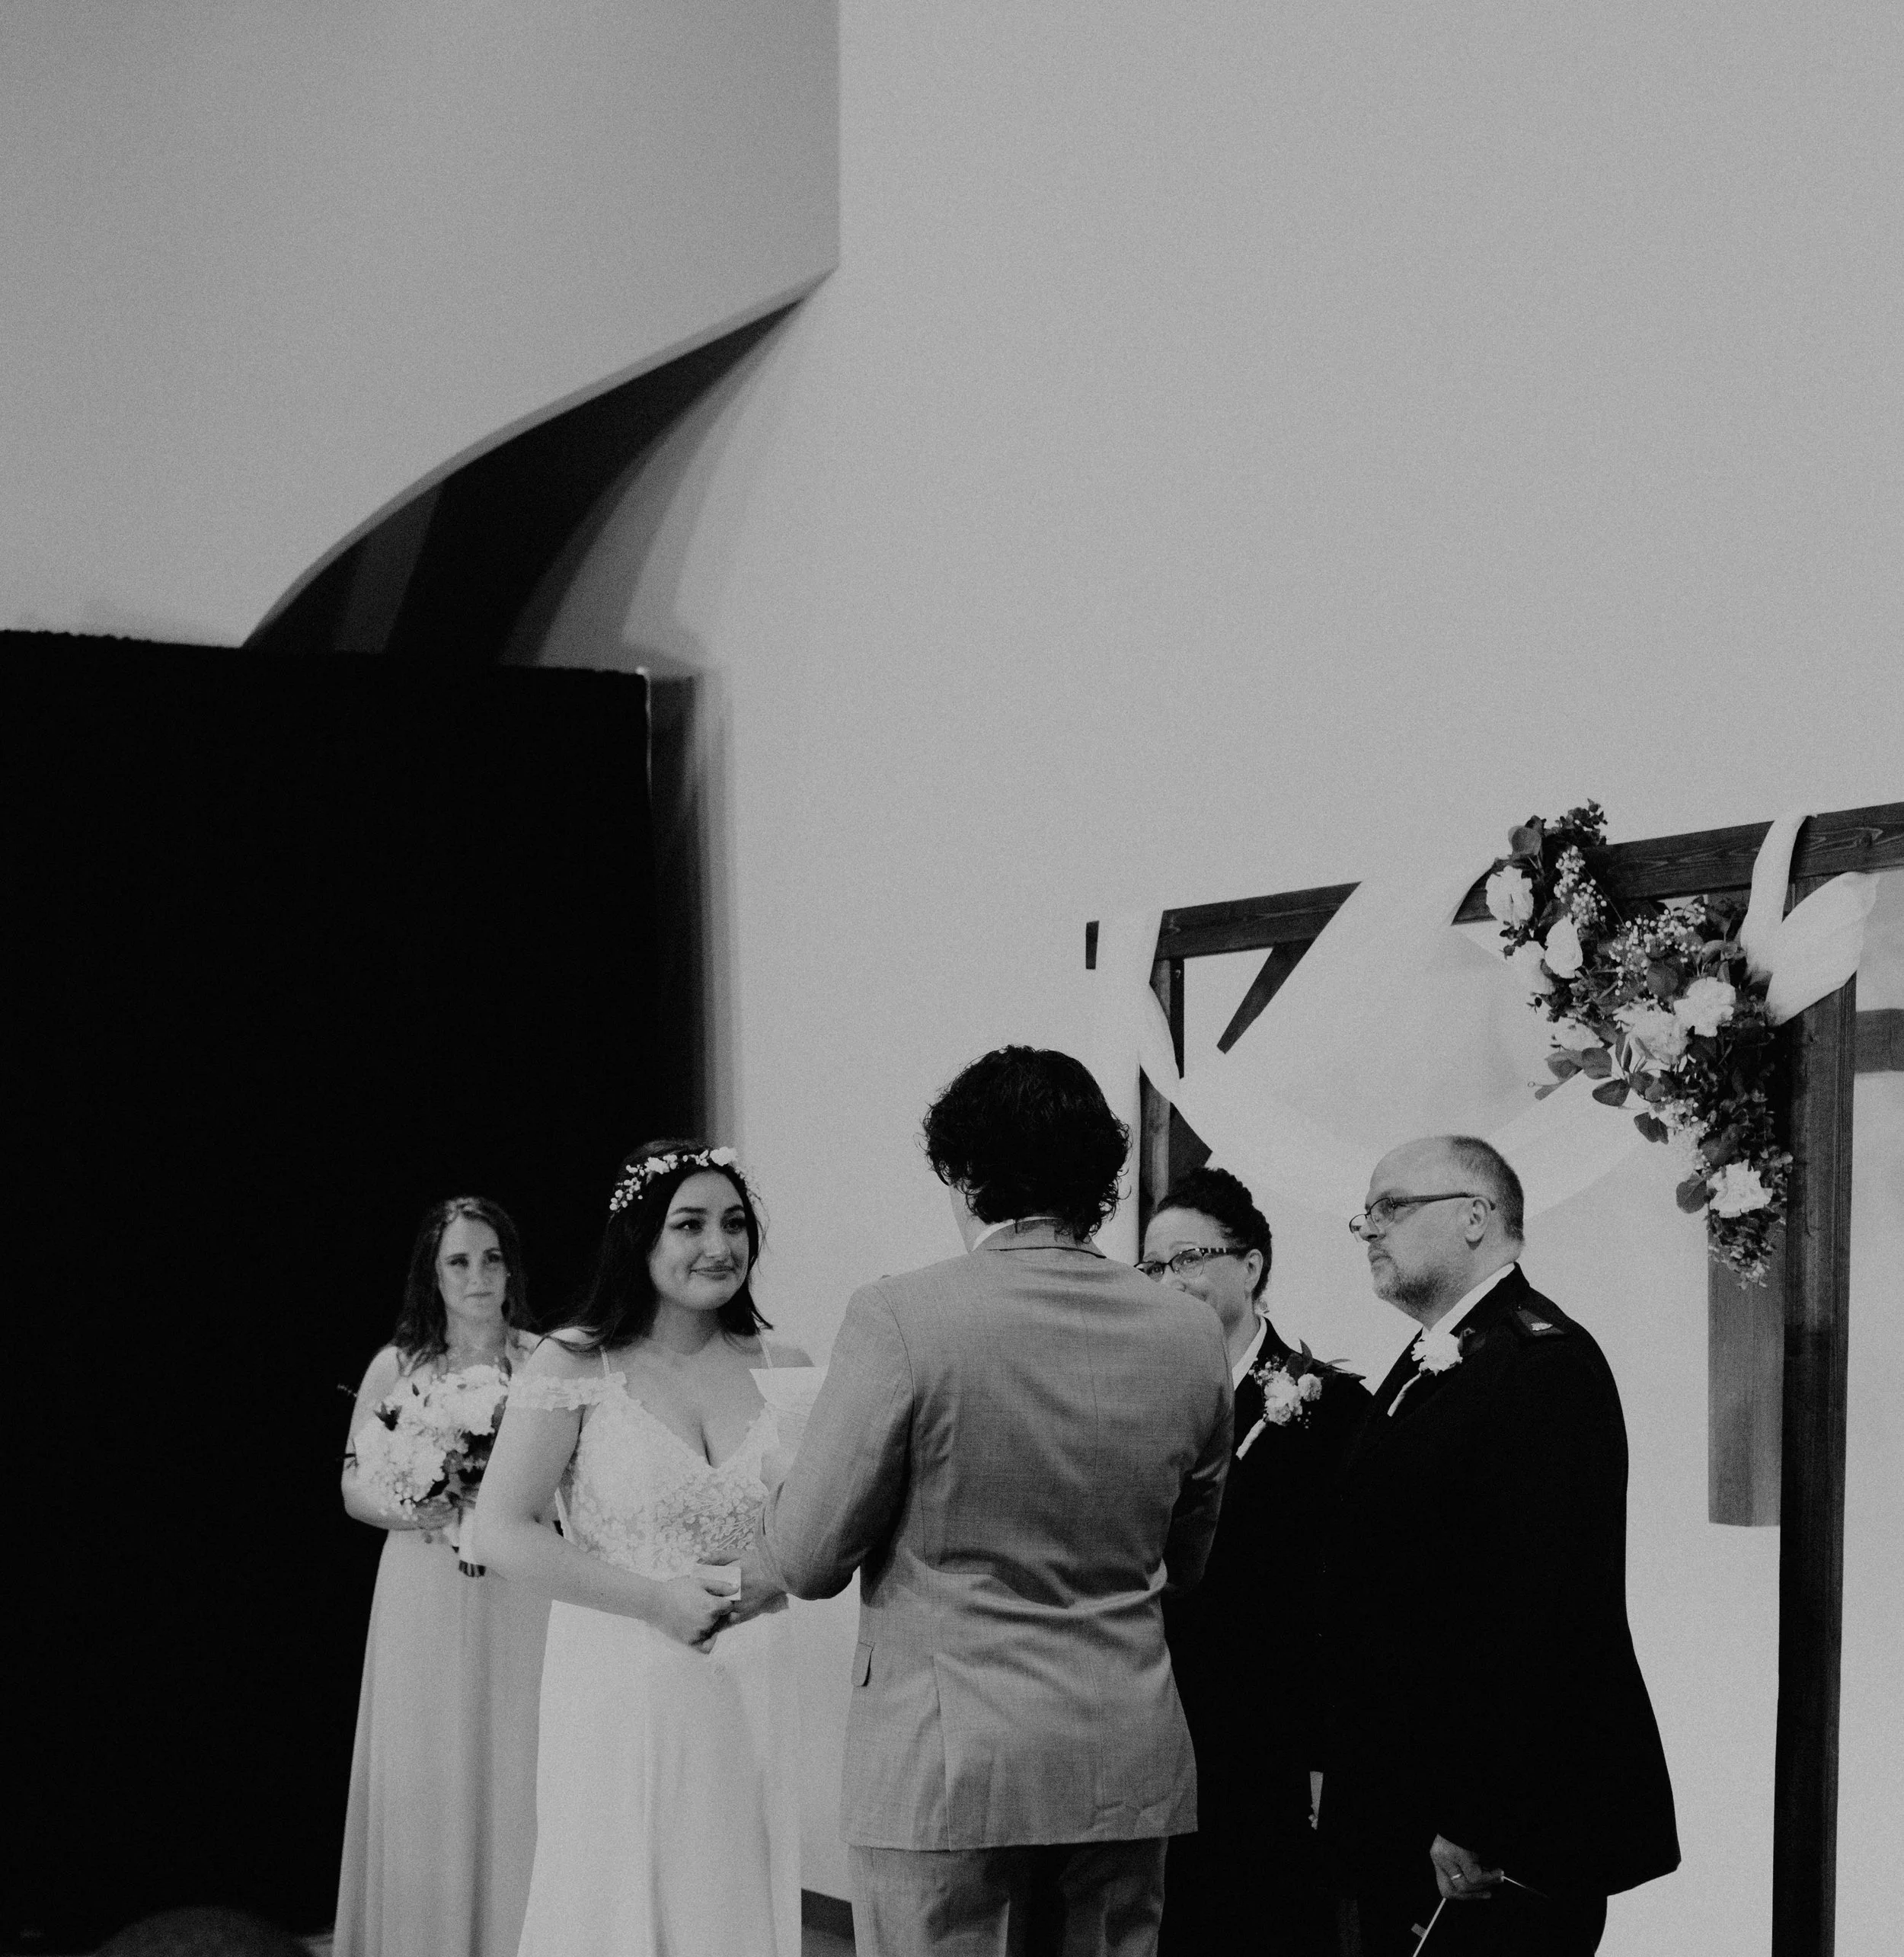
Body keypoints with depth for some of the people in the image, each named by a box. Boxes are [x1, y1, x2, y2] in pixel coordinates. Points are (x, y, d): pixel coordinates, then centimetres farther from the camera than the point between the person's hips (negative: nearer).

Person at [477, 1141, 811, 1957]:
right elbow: (501, 1533, -9)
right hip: (619, 1693, -3)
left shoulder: (783, 1369, 4)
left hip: (750, 1696, 3)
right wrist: (655, 1600, -14)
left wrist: (768, 1575, -11)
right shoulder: (574, 1366, -6)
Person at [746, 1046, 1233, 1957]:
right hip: (1128, 1766, 5)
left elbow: (805, 1557, -9)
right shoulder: (1191, 1338, 2)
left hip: (944, 1764, -4)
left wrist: (744, 1572, 13)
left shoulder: (900, 1318, -13)